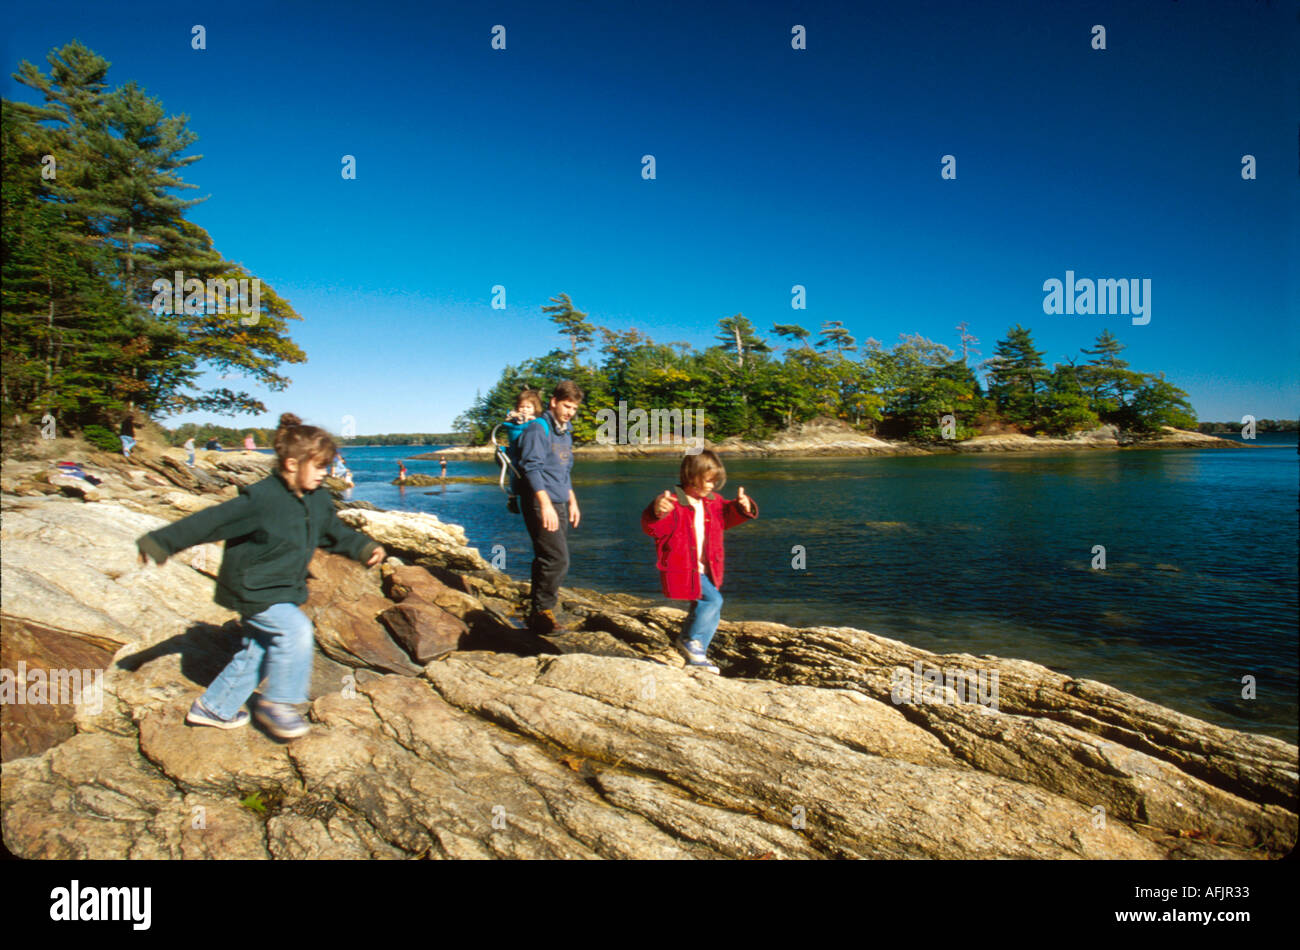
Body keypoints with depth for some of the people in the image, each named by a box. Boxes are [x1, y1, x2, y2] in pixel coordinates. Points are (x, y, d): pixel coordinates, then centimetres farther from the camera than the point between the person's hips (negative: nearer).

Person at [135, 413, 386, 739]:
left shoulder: (319, 501, 0)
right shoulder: (260, 499, -24)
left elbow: (335, 532, 16)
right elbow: (210, 522, -22)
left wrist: (364, 548, 5)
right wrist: (159, 543, -20)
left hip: (283, 590, 8)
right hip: (253, 589, -8)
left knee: (255, 651, 16)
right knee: (296, 631, -21)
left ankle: (213, 708, 34)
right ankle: (277, 703, -4)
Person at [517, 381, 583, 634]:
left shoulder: (565, 432, 19)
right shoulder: (538, 428, -9)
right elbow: (532, 467, -17)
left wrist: (572, 502, 22)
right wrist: (546, 504, -24)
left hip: (559, 505, 9)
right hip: (540, 504, -9)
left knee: (547, 560, 11)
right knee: (557, 559, -14)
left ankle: (537, 612, 20)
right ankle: (542, 612, -2)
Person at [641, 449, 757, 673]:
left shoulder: (712, 502, 7)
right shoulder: (673, 503, -20)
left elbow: (728, 516, 20)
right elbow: (651, 527, -32)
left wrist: (743, 507, -2)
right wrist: (657, 512, -55)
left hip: (703, 570, 9)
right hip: (682, 570, -9)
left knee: (701, 608, 16)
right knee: (713, 600, -19)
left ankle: (695, 656, 32)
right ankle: (690, 640, 1)